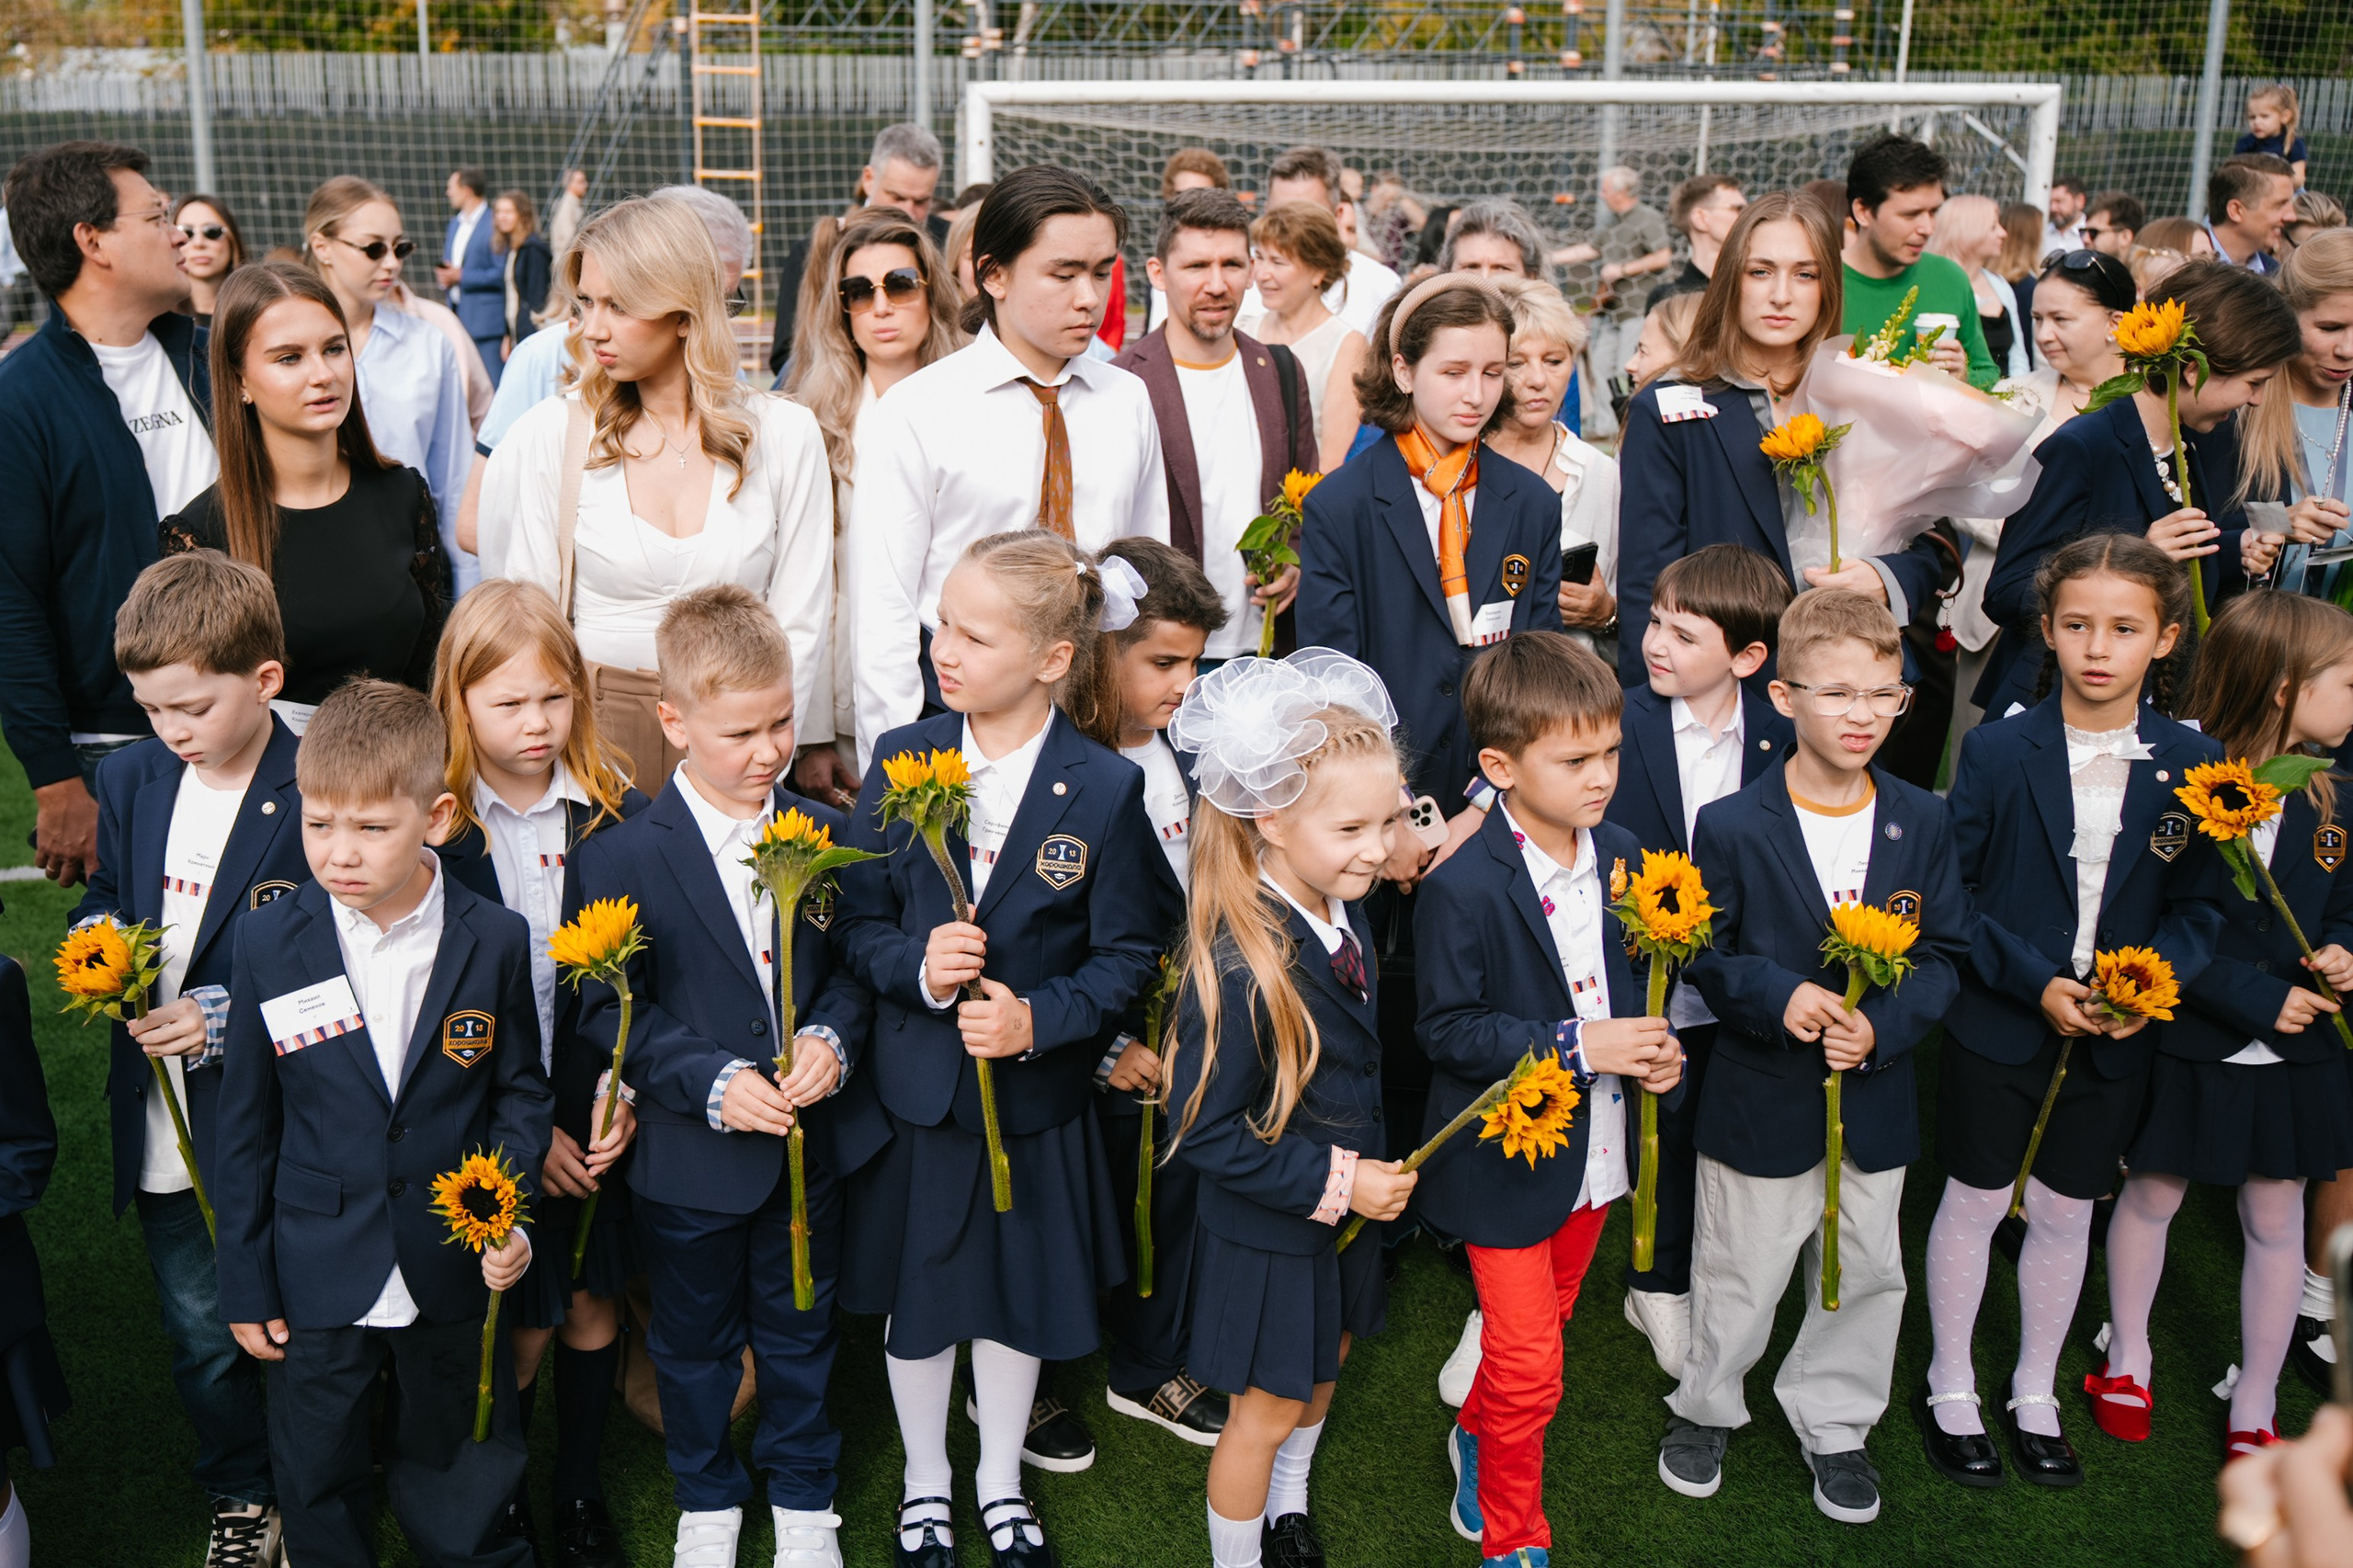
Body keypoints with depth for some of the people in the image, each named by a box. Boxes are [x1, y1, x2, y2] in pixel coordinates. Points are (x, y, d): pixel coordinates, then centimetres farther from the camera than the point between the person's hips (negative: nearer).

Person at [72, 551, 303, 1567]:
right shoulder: (130, 779, 3)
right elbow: (105, 897, 16)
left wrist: (225, 1017, -24)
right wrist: (98, 939, -7)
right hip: (162, 1132, 5)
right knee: (203, 1340, 20)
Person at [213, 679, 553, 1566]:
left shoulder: (494, 942, -10)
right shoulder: (267, 944, -10)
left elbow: (520, 1091, 2)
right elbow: (245, 1127, -2)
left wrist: (511, 1215, -13)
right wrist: (245, 1284, 1)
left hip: (454, 1276, 0)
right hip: (319, 1282, 0)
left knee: (460, 1491, 18)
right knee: (318, 1492, 18)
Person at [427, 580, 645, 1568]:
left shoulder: (616, 813, -5)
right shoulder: (434, 830, -10)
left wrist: (621, 1096, -14)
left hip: (595, 1116, 2)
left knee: (593, 1309, 15)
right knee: (522, 1327, 7)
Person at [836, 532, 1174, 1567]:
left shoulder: (1107, 789, -13)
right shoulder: (901, 760, -7)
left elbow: (1127, 956, -8)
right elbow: (856, 921, -2)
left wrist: (1038, 1018, -23)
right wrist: (917, 968, -23)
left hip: (1034, 1093, -1)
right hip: (917, 1086, 1)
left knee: (1019, 1293, 17)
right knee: (917, 1298, 16)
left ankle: (1001, 1483, 42)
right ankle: (924, 1484, 41)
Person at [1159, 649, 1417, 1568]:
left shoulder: (1344, 914, -7)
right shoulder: (1239, 966, -33)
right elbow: (1203, 1132, -27)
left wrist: (1364, 1167, 5)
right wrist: (1331, 1182, -24)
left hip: (1344, 1207, 8)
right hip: (1267, 1235, -8)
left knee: (1324, 1364, 28)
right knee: (1265, 1412, 12)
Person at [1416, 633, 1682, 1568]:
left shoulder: (1622, 855, -2)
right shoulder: (1462, 888, -23)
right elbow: (1448, 1031, -20)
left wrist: (1651, 1049, -8)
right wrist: (1574, 1045, -27)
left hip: (1595, 1149, 6)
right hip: (1508, 1163, -6)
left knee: (1542, 1323, 24)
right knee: (1527, 1365, 2)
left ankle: (1478, 1438, 51)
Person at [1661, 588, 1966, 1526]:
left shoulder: (1922, 824, -4)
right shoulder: (1732, 828, -13)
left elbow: (1944, 955, -1)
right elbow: (1701, 954, -6)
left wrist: (1882, 1025, -18)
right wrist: (1776, 995, -24)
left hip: (1875, 1097, 3)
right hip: (1760, 1097, -3)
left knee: (1865, 1273, 17)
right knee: (1740, 1274, 13)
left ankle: (1833, 1420, 41)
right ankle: (1706, 1405, 40)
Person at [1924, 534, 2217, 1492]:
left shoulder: (2192, 763, -4)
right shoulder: (1996, 751, -10)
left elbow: (2199, 906, 2)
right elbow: (1955, 892, -8)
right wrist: (2034, 983, -17)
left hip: (2114, 1037, 2)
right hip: (1997, 1026, -2)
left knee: (2065, 1212, 15)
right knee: (1974, 1201, 10)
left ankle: (2035, 1395, 34)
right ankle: (1950, 1391, 28)